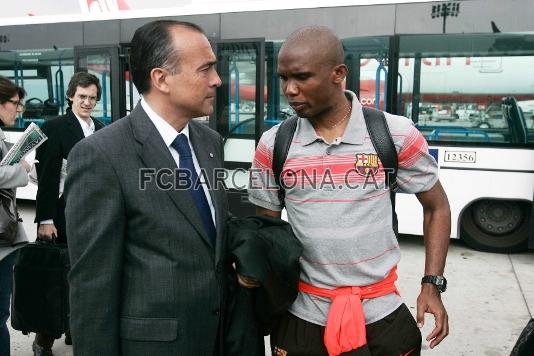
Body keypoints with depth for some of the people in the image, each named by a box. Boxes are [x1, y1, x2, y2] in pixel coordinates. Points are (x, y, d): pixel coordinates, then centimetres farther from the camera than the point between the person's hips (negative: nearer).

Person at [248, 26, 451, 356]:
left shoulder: (397, 135, -10)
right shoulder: (273, 145, -5)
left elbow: (437, 207, 2)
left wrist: (432, 286, -3)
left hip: (382, 314, -1)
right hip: (301, 315, 1)